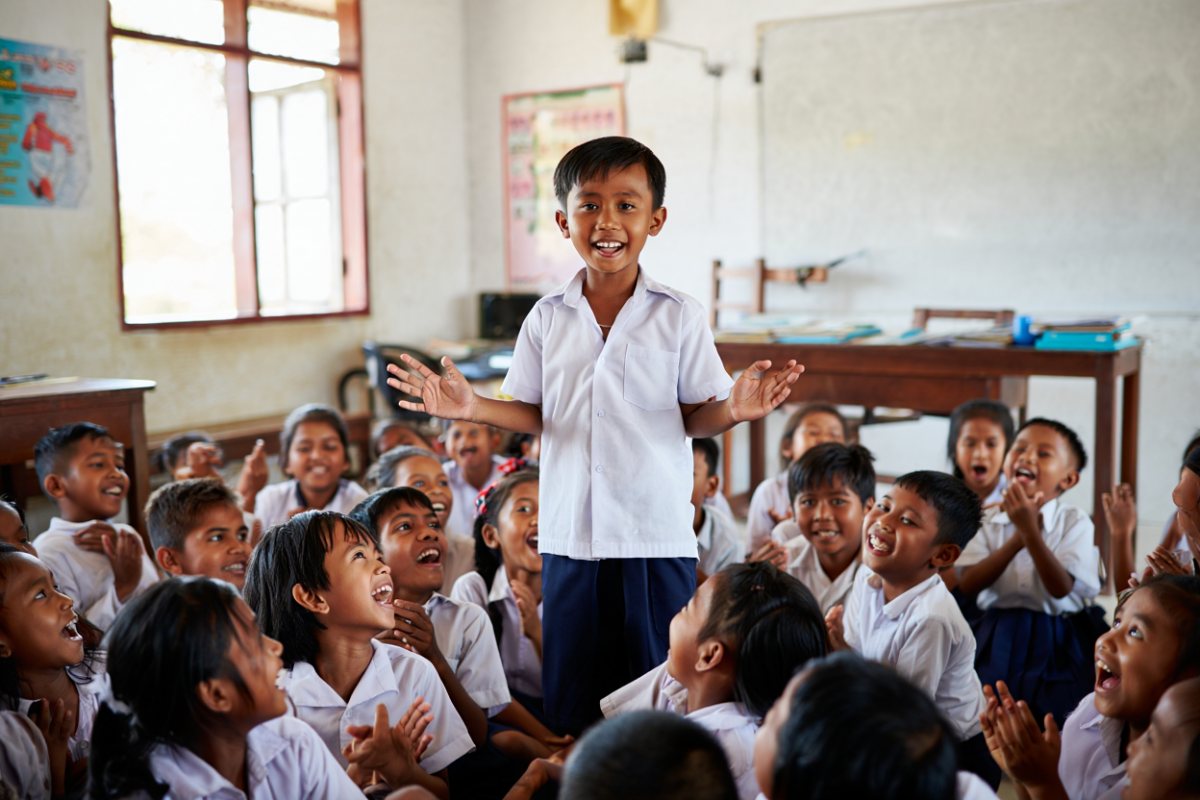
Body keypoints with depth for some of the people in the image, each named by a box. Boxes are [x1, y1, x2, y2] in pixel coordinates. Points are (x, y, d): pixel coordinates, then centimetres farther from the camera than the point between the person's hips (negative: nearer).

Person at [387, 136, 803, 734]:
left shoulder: (680, 317, -3)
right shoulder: (548, 318, 4)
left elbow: (695, 415, 0)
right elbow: (534, 414, 8)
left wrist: (734, 409, -21)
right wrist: (472, 408, -7)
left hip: (657, 536, -2)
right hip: (570, 537, 2)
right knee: (570, 691, 13)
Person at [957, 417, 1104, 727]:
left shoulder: (1075, 522, -7)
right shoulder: (988, 521, 0)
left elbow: (1061, 588, -18)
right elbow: (967, 584, -12)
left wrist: (1030, 529, -27)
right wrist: (1017, 538, -21)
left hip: (1053, 646, -2)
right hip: (996, 642, 2)